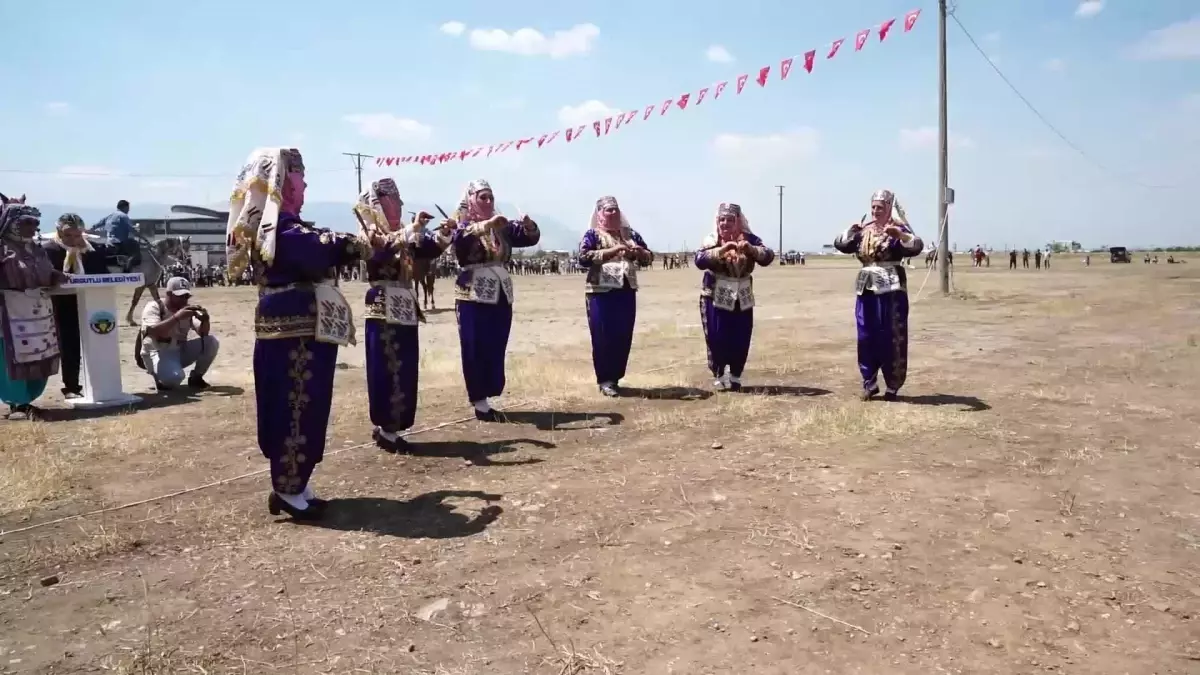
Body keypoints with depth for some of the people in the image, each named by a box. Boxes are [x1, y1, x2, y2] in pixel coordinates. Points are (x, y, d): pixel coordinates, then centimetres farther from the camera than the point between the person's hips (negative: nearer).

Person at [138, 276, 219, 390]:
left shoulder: (188, 308, 0)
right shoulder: (154, 307, -13)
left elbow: (203, 333, -7)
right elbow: (152, 332, -31)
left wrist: (205, 320, -29)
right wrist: (176, 317, -39)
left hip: (181, 351, 6)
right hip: (157, 353, -6)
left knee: (211, 342, -16)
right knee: (174, 377, -36)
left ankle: (196, 377, 2)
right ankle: (162, 379, 3)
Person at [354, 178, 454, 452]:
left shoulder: (402, 234, 15)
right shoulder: (370, 233, -6)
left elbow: (429, 251, 19)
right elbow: (382, 252, -28)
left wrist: (444, 233, 2)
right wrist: (414, 230, -30)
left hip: (405, 310, 8)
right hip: (384, 310, -8)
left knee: (405, 372, 9)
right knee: (387, 371, -4)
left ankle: (388, 427, 19)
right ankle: (386, 429, 5)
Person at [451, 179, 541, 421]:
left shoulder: (502, 227, 12)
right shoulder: (463, 225, -1)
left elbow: (531, 238, 8)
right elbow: (459, 238, -24)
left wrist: (528, 225, -13)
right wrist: (486, 225, -33)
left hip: (501, 294, 5)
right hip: (473, 296, -5)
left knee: (496, 351, 8)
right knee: (475, 351, -1)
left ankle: (485, 398, 17)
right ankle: (479, 403, 5)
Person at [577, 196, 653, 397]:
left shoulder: (630, 233, 14)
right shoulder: (593, 234, -1)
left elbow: (649, 257, 15)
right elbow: (584, 258, -17)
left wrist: (639, 252, -8)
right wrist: (612, 251, -23)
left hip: (627, 291, 5)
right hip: (601, 292, -5)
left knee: (624, 337, 7)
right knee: (603, 337, -2)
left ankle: (615, 378, 19)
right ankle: (605, 380, 7)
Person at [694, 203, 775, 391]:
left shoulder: (749, 239, -2)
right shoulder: (711, 240, -7)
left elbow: (768, 257, -14)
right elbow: (699, 260, -23)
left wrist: (750, 249, -33)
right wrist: (721, 250, -37)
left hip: (742, 298, 2)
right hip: (715, 298, -2)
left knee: (741, 340, 5)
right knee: (716, 339, 0)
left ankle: (735, 377, 22)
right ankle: (719, 376, 18)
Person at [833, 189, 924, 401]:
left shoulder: (897, 229, -4)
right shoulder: (863, 231, 12)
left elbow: (917, 247, -20)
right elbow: (840, 244, 5)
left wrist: (898, 234, -35)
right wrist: (853, 229, -10)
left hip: (891, 289, -5)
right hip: (866, 289, 5)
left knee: (891, 337, -1)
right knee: (866, 337, 5)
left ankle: (893, 386, 9)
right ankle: (869, 383, 17)